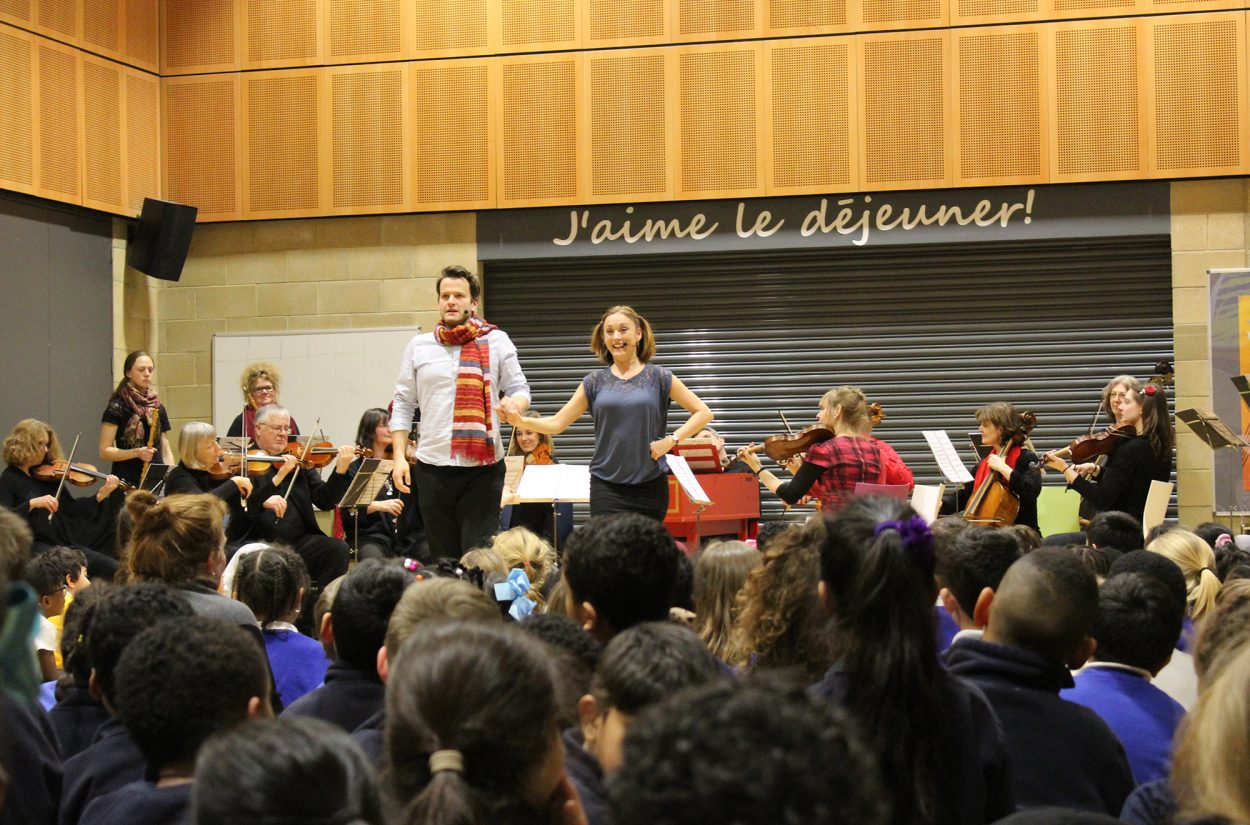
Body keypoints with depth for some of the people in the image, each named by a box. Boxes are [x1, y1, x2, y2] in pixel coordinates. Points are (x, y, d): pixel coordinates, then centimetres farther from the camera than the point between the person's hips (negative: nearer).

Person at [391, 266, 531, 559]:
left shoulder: (496, 341, 5)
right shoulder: (418, 346, 10)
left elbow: (519, 390, 5)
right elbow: (403, 405, 10)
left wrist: (513, 405, -20)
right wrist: (399, 458, 2)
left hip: (483, 466, -2)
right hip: (432, 468, 2)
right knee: (442, 557, 7)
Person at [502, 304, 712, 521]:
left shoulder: (658, 377, 3)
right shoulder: (595, 382, 7)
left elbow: (703, 413, 5)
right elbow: (557, 423, 5)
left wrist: (672, 439, -8)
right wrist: (521, 421, -12)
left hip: (650, 484, 0)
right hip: (607, 487, 0)